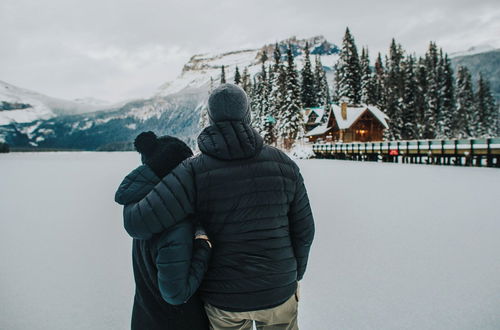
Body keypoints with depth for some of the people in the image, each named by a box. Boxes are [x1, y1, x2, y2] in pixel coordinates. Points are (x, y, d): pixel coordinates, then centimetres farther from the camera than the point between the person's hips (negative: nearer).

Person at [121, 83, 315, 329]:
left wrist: (132, 198, 0)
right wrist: (295, 274, 13)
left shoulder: (193, 172, -19)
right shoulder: (283, 163, -11)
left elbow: (140, 222, -24)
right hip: (276, 291, 1)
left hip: (223, 295, 0)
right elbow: (302, 229, -4)